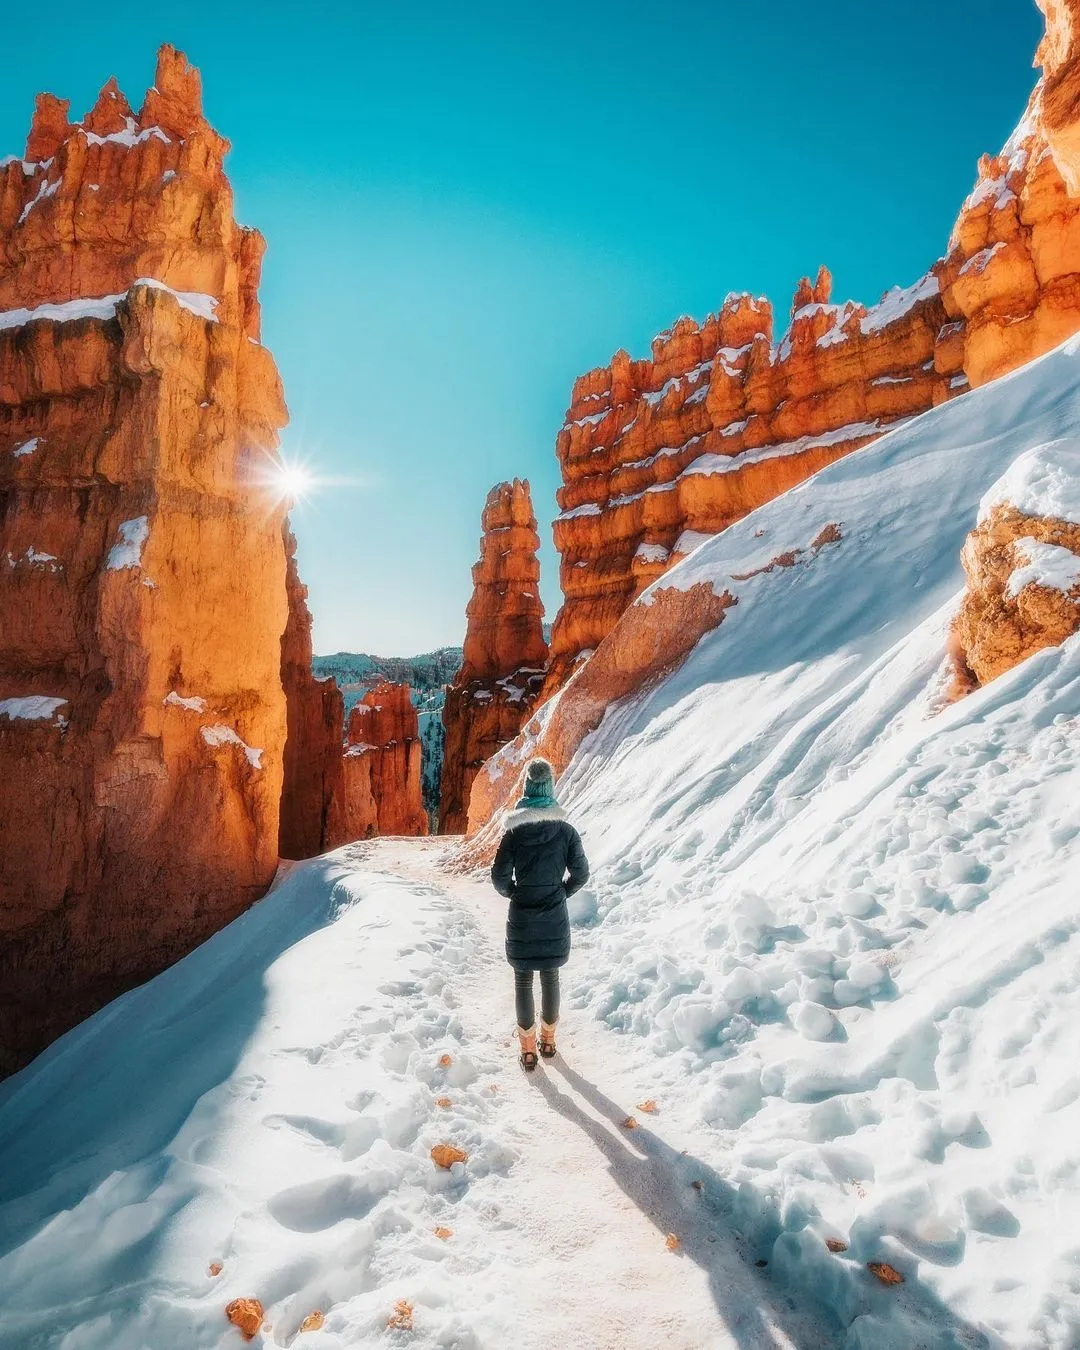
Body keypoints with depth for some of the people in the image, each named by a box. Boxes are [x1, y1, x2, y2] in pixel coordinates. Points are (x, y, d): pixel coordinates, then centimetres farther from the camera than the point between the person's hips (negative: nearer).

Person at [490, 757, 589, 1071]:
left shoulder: (514, 831, -12)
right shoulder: (565, 829, -8)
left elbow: (499, 877, -11)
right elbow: (581, 873, -5)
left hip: (522, 918, -1)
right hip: (555, 918, 2)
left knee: (523, 980, 12)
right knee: (550, 976, 19)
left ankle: (528, 1048, 18)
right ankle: (548, 1039, 31)